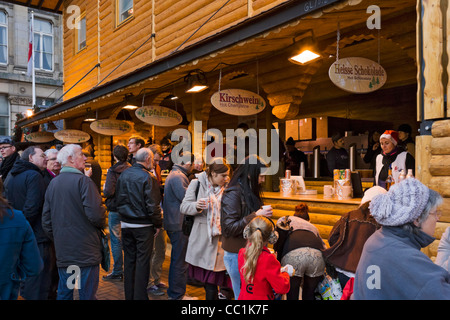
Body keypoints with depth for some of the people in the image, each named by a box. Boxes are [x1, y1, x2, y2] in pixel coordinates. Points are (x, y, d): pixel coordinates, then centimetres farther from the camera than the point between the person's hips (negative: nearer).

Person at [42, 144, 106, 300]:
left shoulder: (52, 183, 8)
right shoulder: (83, 180, -13)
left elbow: (46, 220, 11)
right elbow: (95, 214, -21)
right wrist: (102, 224, -1)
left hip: (62, 251, 7)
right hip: (86, 251, -7)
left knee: (63, 293, 18)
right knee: (87, 294, 3)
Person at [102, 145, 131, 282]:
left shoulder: (112, 171, -14)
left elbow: (108, 192, -21)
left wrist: (104, 188, -1)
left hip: (116, 210, -6)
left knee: (116, 241, 3)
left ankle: (117, 272, 11)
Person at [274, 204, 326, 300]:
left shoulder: (286, 219, 32)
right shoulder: (313, 227, 40)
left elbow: (282, 234, 9)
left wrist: (278, 260, 14)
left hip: (293, 254, -3)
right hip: (317, 255, 3)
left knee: (292, 296, 13)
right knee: (309, 295, 22)